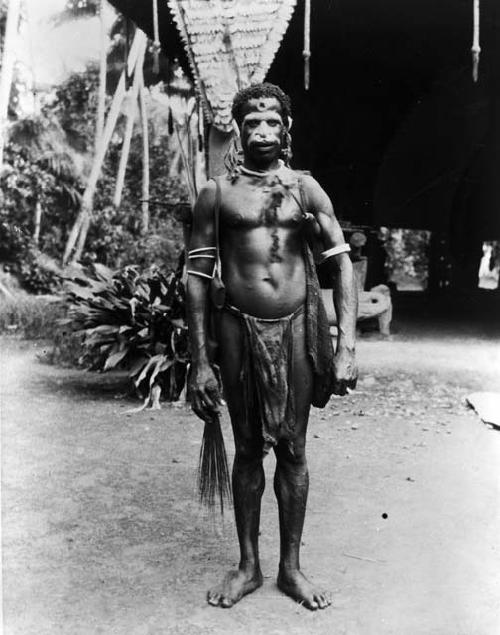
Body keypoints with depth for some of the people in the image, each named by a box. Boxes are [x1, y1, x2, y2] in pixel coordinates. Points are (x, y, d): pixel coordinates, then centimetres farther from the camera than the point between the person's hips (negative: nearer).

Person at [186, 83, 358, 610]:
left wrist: (346, 348, -12)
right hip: (238, 329, 0)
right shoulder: (217, 194, 3)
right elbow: (198, 277, 1)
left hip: (296, 329, 1)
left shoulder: (305, 189, 5)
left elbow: (342, 263, -1)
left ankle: (291, 567, 24)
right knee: (247, 449, 10)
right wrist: (199, 362, -5)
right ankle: (248, 565, 26)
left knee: (292, 449, 8)